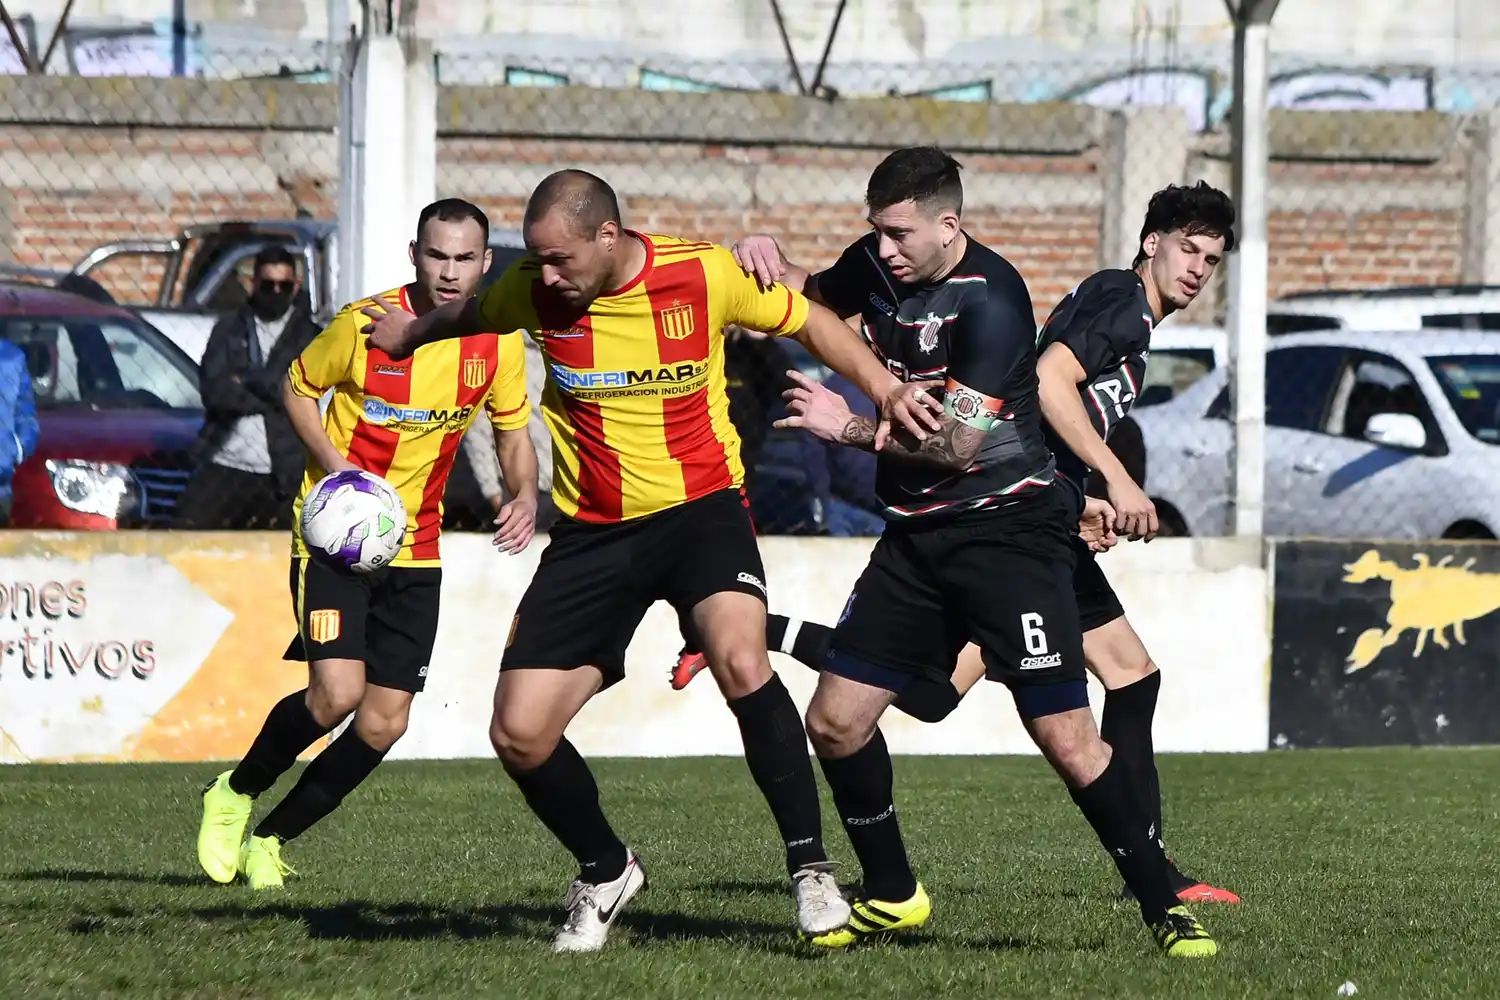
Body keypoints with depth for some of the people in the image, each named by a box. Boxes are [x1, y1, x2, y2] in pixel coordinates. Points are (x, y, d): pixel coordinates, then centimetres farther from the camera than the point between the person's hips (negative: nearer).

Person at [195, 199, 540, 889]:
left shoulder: (497, 341, -4)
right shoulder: (364, 325, -15)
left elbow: (512, 431, 9)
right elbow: (298, 387, 0)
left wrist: (524, 496, -12)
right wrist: (336, 467, -15)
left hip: (415, 547, 4)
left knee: (384, 724, -1)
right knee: (337, 691, -22)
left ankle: (269, 839, 18)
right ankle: (235, 794, 5)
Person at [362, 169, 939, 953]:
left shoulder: (706, 276, -13)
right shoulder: (532, 293, -7)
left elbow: (808, 323, 3)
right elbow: (469, 316, 18)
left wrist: (883, 389, -9)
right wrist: (412, 331, 32)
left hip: (699, 507, -3)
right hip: (592, 529, 3)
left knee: (740, 662, -33)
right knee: (518, 738, -5)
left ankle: (810, 866, -20)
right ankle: (604, 873, 24)